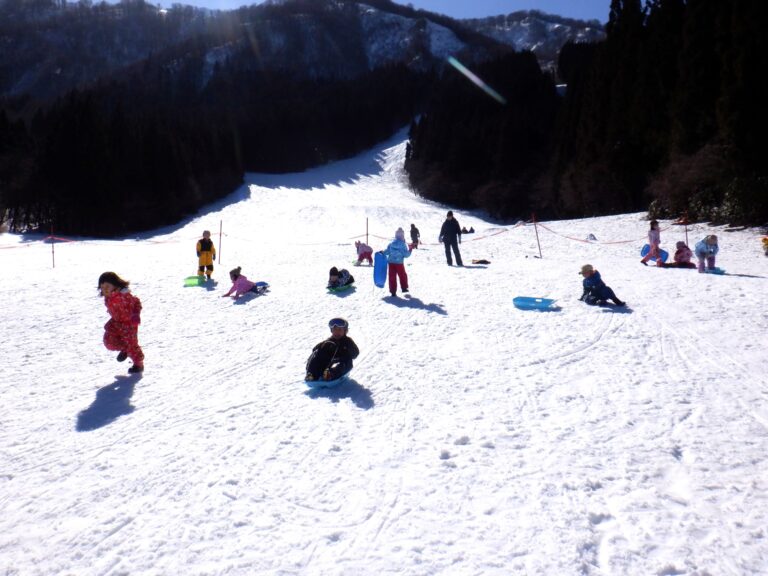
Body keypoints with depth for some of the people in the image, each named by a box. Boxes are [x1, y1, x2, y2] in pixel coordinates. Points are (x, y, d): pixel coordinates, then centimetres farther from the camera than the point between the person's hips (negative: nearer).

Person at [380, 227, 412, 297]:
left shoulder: (391, 243, 0)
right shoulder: (403, 244, -8)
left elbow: (386, 251, 2)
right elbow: (406, 255, -8)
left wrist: (382, 252, 20)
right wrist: (410, 250, 7)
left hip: (391, 262, 2)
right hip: (399, 263, -2)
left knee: (392, 277, 5)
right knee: (403, 275, 19)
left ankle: (393, 291, 3)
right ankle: (404, 288, 30)